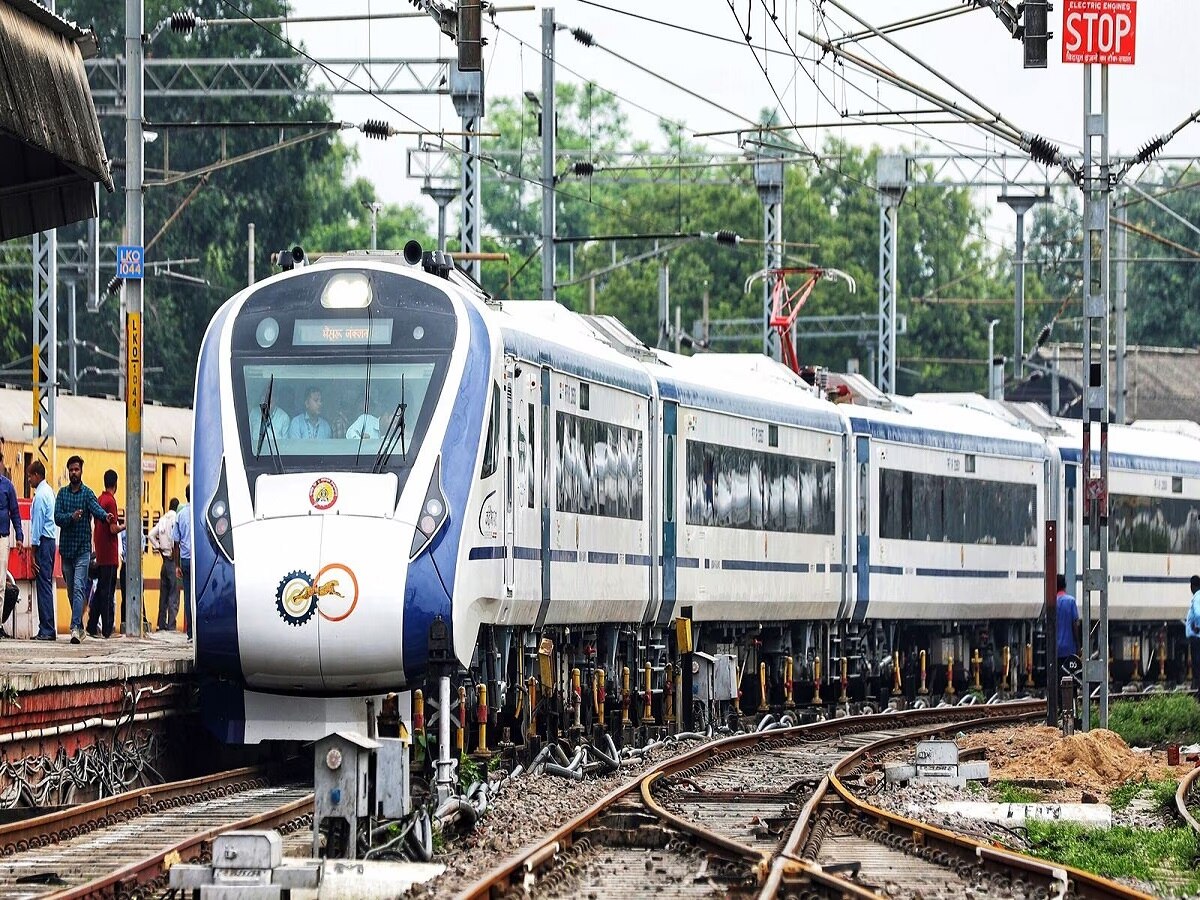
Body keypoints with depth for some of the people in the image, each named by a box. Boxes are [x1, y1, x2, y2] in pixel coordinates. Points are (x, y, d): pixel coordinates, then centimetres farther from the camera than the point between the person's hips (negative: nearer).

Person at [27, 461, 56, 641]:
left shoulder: (40, 495, -13)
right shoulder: (49, 491, 15)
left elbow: (37, 524, -15)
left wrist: (33, 552, -13)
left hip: (43, 542, -9)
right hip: (51, 540, 9)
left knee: (43, 586, -9)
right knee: (46, 586, 11)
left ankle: (46, 630, -10)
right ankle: (49, 629, 11)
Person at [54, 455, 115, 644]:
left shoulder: (87, 493, -1)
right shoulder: (62, 494, 9)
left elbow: (96, 508, -20)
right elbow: (57, 518, -2)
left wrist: (106, 516, -42)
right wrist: (71, 516, -22)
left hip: (83, 548, -4)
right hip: (66, 548, 4)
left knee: (78, 588, -15)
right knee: (71, 590, 12)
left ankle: (75, 628, -23)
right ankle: (80, 626, 24)